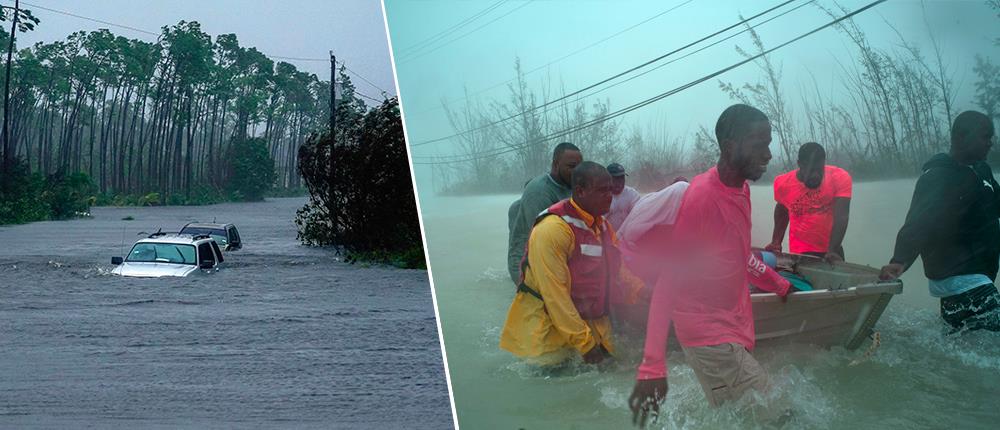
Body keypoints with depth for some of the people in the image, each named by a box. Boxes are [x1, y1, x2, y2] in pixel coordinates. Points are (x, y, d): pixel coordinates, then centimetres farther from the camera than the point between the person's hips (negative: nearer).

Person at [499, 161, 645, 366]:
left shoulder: (602, 225, 8)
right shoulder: (552, 229, -21)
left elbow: (617, 269, 17)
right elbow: (555, 294, -23)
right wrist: (585, 343, -21)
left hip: (590, 324, 8)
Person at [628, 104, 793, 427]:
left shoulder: (740, 189, 7)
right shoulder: (701, 197, -20)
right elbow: (667, 280, -22)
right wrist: (652, 366, -25)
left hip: (732, 327, 8)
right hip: (710, 337, -8)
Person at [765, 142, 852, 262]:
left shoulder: (840, 178, -16)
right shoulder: (783, 183, -11)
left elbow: (841, 216, -24)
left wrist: (832, 250, -35)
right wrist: (776, 242, 1)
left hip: (831, 251, 1)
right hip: (801, 252, -1)